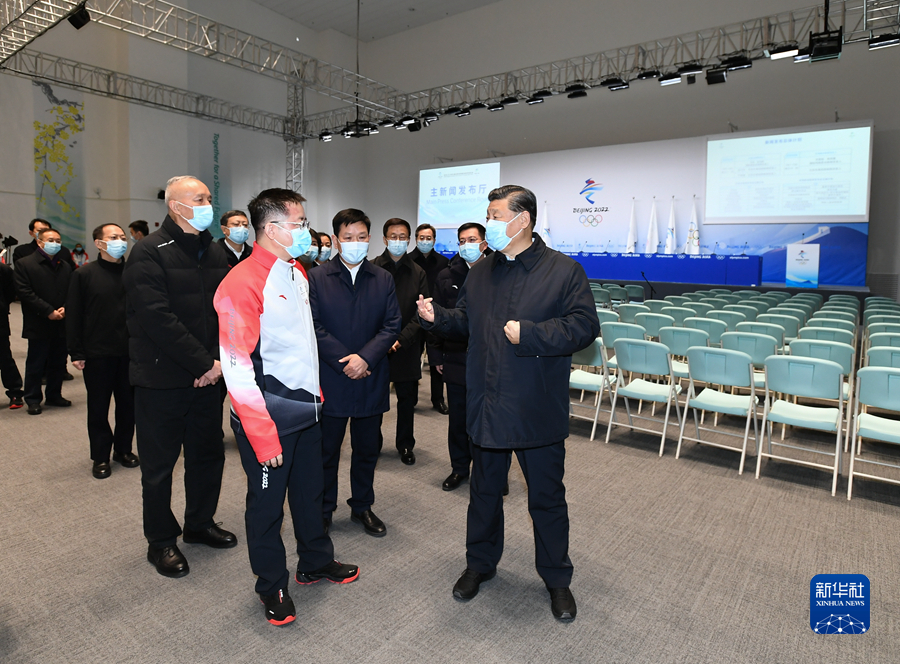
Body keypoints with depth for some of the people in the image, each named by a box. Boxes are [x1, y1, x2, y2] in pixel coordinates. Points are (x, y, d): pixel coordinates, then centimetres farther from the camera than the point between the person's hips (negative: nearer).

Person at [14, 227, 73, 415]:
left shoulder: (65, 266, 12)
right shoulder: (24, 264, -3)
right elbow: (24, 292, -11)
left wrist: (65, 308, -10)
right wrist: (49, 311, -16)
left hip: (62, 323, 5)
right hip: (38, 325, -4)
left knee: (58, 363, 11)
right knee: (35, 364, 4)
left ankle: (54, 396, 24)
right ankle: (33, 400, 14)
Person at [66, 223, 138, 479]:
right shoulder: (84, 275, -2)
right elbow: (73, 316, -2)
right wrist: (76, 353, -6)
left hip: (130, 352, 2)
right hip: (97, 353, -2)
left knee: (128, 404, 11)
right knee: (98, 407, 8)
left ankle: (123, 449, 28)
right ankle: (100, 457, 22)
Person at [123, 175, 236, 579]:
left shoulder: (215, 252, 9)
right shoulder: (150, 252, -12)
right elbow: (158, 319, -21)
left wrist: (220, 360, -7)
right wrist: (204, 363, -19)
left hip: (207, 375, 6)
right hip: (162, 378, -6)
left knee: (209, 453, 16)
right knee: (159, 464, 9)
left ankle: (200, 524, 36)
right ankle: (160, 541, 27)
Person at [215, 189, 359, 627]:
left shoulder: (297, 271, 8)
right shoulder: (243, 283, -19)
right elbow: (238, 368, -21)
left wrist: (316, 392, 15)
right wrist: (264, 437, -21)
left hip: (307, 407, 8)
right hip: (269, 416, -7)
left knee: (310, 489, 22)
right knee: (267, 501, 12)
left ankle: (316, 562, 44)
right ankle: (272, 586, 33)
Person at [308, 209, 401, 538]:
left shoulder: (383, 279, 6)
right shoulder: (316, 278, -1)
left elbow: (391, 325, -1)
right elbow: (315, 327, -7)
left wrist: (365, 357, -14)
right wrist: (344, 361, -14)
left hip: (371, 380, 2)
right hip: (330, 379, -2)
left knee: (367, 449, 14)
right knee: (326, 450, 10)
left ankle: (362, 507, 33)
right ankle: (323, 511, 28)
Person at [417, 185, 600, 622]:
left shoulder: (564, 271, -8)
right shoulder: (480, 272, 9)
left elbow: (584, 327, -16)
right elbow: (465, 322, 17)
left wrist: (529, 334, -23)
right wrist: (437, 318, -2)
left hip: (538, 409, -4)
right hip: (486, 405, 5)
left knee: (547, 498, 12)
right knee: (484, 491, 19)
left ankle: (556, 578, 34)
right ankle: (480, 564, 41)